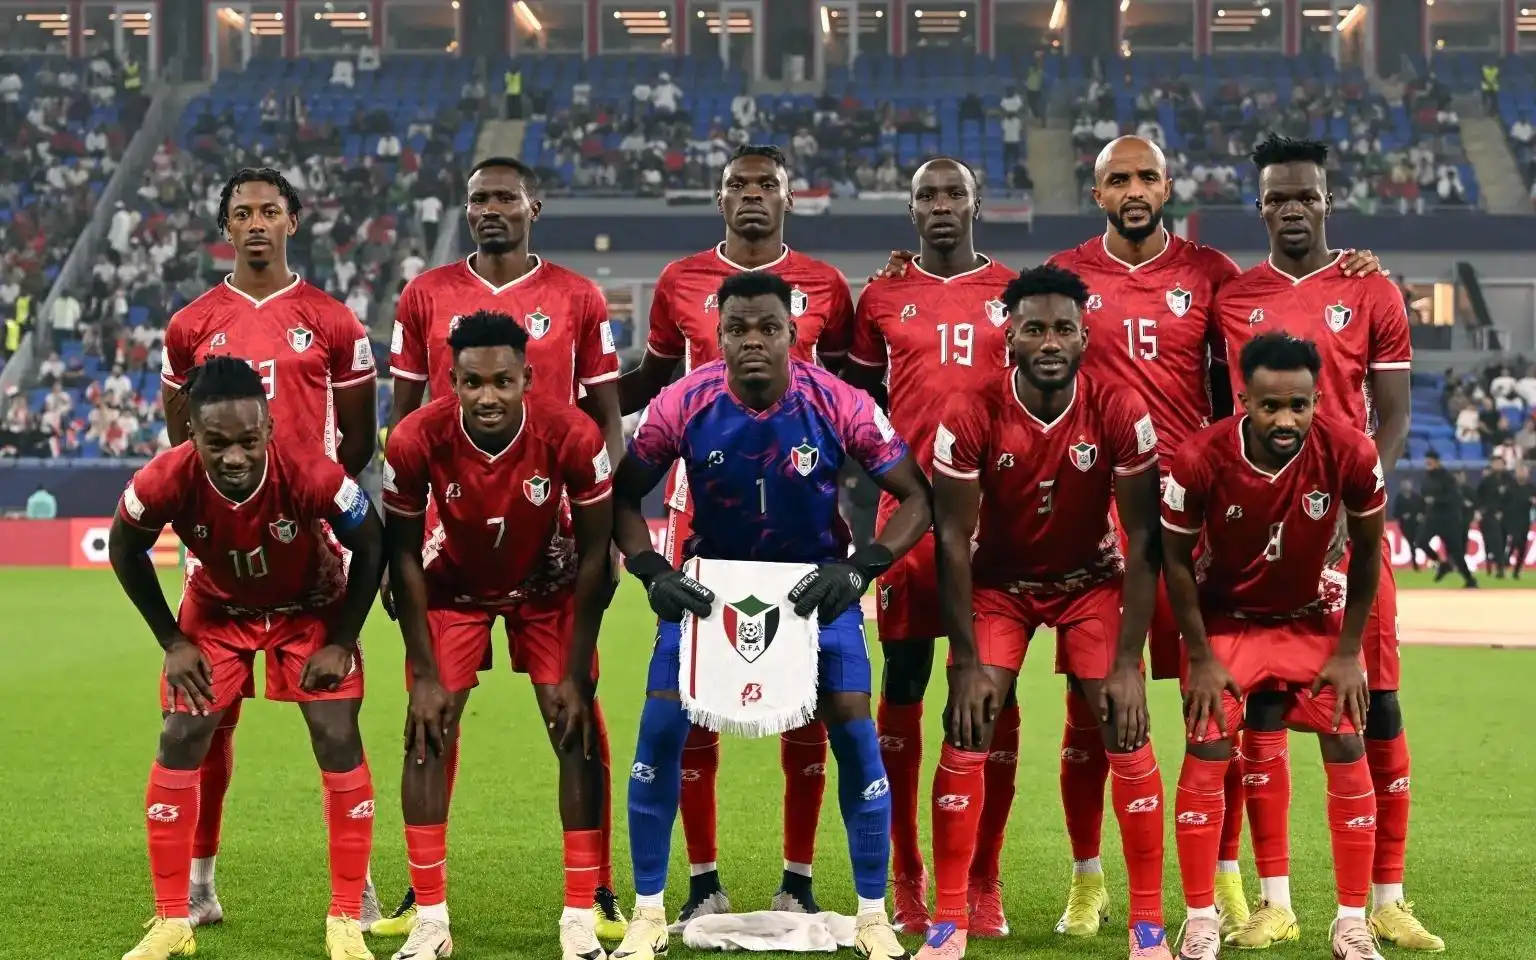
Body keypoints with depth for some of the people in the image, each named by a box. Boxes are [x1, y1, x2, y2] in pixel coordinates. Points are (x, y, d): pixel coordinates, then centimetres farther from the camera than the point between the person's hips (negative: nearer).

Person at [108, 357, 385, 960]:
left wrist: (341, 641, -15)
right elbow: (125, 550, -9)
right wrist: (172, 641, -8)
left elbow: (370, 546, -17)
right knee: (180, 741, -6)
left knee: (338, 740, -10)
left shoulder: (312, 476, -38)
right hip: (217, 608, 2)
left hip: (311, 607, -1)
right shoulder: (167, 481, -33)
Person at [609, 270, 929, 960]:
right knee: (660, 729, -8)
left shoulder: (838, 405, -22)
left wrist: (859, 568, -27)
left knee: (854, 732, -8)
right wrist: (653, 571, -22)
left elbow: (916, 497, -14)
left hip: (817, 583, -1)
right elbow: (624, 497, -6)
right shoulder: (683, 405, -19)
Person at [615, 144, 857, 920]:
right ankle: (703, 880, 11)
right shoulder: (680, 283, 6)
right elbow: (652, 381, 17)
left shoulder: (825, 288, 5)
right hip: (703, 501, 0)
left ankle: (799, 879, 12)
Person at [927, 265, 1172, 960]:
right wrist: (967, 663, -18)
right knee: (966, 738, -10)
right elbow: (953, 540, -15)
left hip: (1091, 581, 0)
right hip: (998, 583, 0)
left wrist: (1128, 663, -19)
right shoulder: (970, 416, -22)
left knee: (1128, 737, -8)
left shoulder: (1121, 412, -21)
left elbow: (1141, 541, -16)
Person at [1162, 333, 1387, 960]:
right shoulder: (1202, 461, -29)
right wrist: (1201, 657, -10)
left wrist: (1348, 650, -6)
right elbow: (1176, 559, -12)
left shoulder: (1350, 455, -25)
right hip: (1227, 620, -1)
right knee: (1206, 755, -9)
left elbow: (1367, 552, -8)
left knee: (1348, 753, -5)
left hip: (1313, 619, 1)